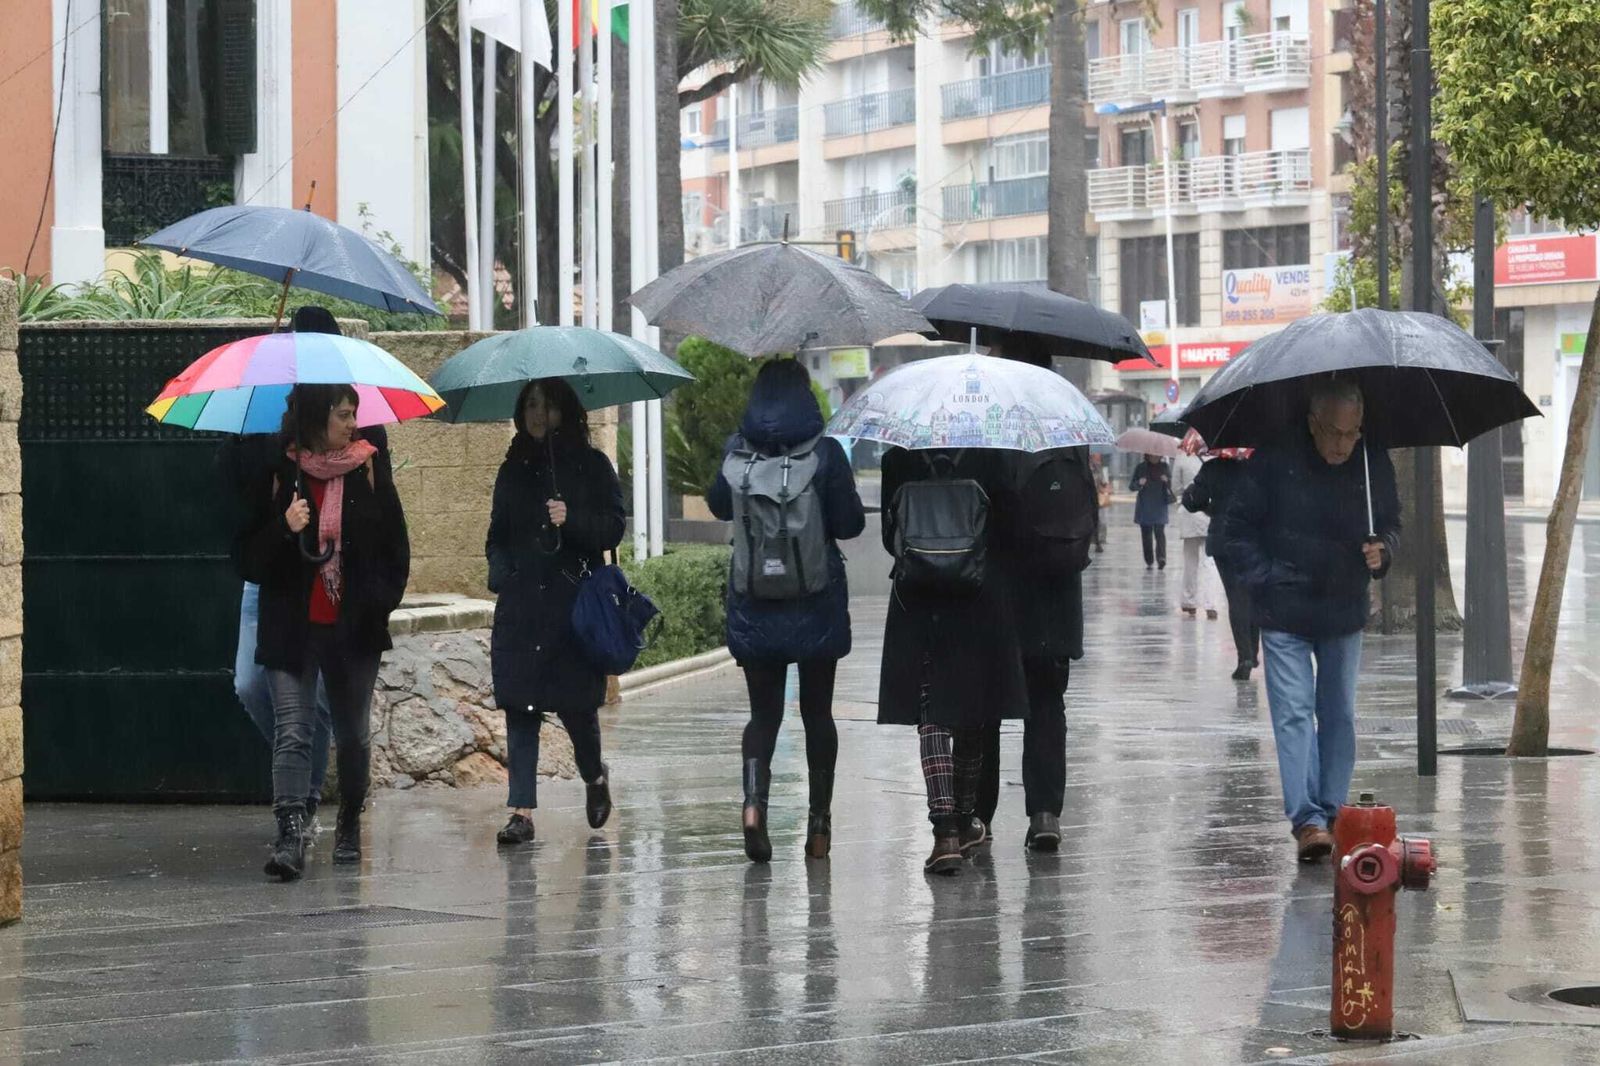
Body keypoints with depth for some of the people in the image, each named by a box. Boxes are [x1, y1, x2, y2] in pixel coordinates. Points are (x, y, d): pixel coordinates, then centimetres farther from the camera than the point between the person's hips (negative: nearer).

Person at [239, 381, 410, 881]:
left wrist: (383, 598, -1)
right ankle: (290, 834, -22)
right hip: (293, 628, -2)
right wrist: (285, 530, -19)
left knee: (353, 734, 13)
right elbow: (252, 559, -1)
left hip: (355, 628, 2)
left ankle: (349, 826, 31)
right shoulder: (278, 475, -1)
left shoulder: (369, 470, 4)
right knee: (292, 730, -14)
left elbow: (395, 544, 11)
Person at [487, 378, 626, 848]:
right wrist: (499, 568, 7)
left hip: (574, 601, -3)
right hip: (520, 606, 3)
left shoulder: (592, 465, 3)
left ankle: (595, 775, 28)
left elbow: (614, 526, -2)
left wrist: (572, 520, -18)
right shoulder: (514, 469, 15)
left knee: (575, 703, -3)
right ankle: (522, 810, -4)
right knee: (519, 705, -4)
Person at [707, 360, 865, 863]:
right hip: (816, 601, -1)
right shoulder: (826, 454, -10)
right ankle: (819, 818, 16)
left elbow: (718, 505, 12)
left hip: (753, 601, 1)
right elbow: (850, 524, -9)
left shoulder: (736, 451, -4)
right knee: (817, 710, 12)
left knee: (763, 711, 7)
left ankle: (754, 798, -19)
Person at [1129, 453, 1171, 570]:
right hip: (1144, 507, 1)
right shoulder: (1140, 468, 4)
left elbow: (1172, 486, 9)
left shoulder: (1164, 467, 6)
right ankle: (1149, 562, 9)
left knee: (1160, 532, -15)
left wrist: (1167, 481, -14)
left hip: (1160, 507, -1)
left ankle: (1161, 558, -25)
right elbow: (1131, 487, 4)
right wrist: (1139, 483, -17)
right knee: (1146, 534, 3)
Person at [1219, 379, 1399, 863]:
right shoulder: (1274, 461, -10)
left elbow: (1390, 523, 13)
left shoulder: (1374, 463, -2)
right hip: (1285, 615, -3)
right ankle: (1306, 819, -13)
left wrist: (1382, 550, -8)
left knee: (1339, 715, 8)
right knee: (1294, 713, -9)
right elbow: (1237, 530, -2)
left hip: (1345, 614, 3)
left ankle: (1331, 813, 16)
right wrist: (1265, 581, -10)